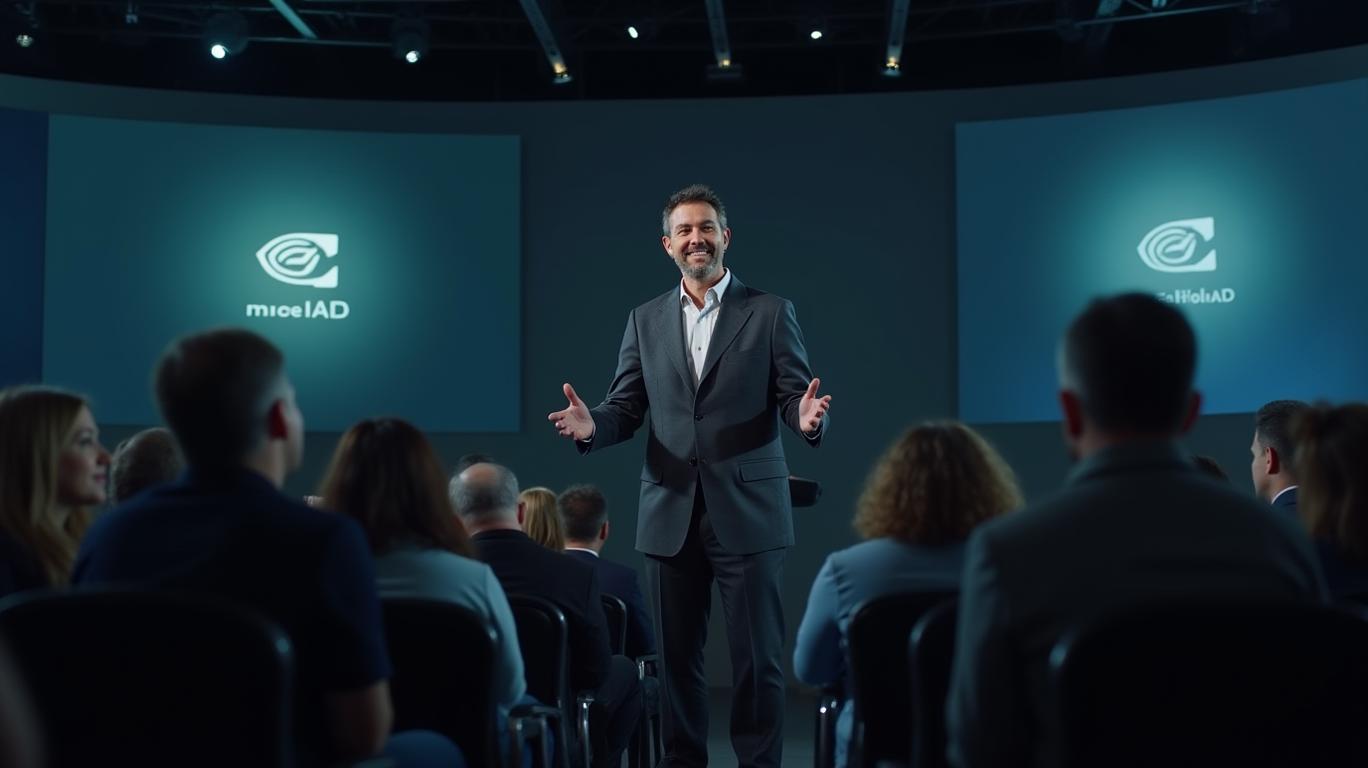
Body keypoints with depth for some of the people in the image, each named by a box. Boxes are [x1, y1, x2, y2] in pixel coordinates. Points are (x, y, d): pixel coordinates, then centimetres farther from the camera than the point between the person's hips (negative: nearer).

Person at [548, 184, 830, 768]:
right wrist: (592, 425, -13)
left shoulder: (770, 313, 2)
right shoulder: (645, 320, 11)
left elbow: (794, 398, -2)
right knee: (675, 656, 9)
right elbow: (626, 408, 9)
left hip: (746, 511, -3)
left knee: (757, 656, 2)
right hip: (670, 515, 3)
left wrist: (807, 417, -25)